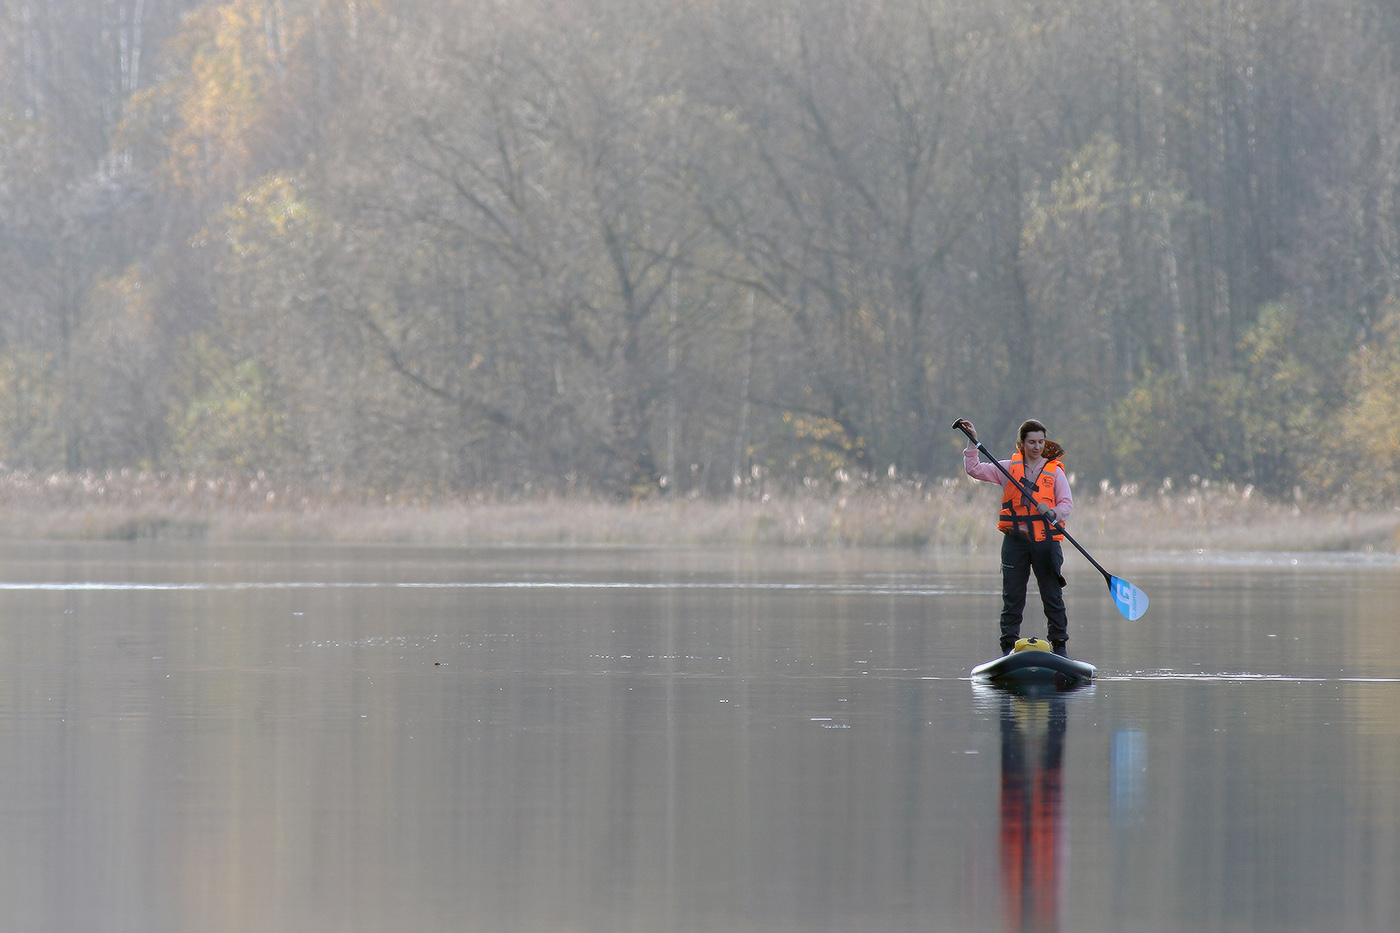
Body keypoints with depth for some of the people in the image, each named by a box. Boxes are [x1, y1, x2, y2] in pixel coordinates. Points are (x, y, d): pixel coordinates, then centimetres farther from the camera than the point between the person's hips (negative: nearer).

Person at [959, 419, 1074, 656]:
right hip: (1015, 538, 1)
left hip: (1045, 539, -1)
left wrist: (1053, 513, -19)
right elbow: (974, 469, 9)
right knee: (1012, 596, 2)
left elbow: (1067, 504, 1)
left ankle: (1059, 644, 8)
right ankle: (1009, 644, 7)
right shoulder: (1009, 468, 10)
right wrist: (972, 443, -1)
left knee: (1053, 596, 0)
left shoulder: (1055, 471, 6)